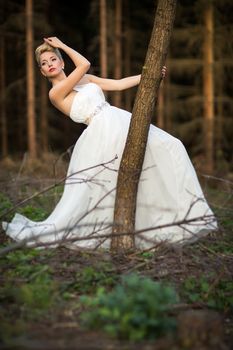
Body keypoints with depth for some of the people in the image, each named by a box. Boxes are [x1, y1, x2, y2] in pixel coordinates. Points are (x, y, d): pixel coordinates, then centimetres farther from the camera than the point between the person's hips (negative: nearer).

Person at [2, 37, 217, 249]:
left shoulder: (84, 79, 17)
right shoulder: (55, 93, -5)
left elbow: (119, 84, 17)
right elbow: (85, 65, -13)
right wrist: (63, 45, -2)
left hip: (123, 122, 8)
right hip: (103, 133, -7)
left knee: (171, 148, 8)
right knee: (87, 187, -11)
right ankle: (51, 231, 4)